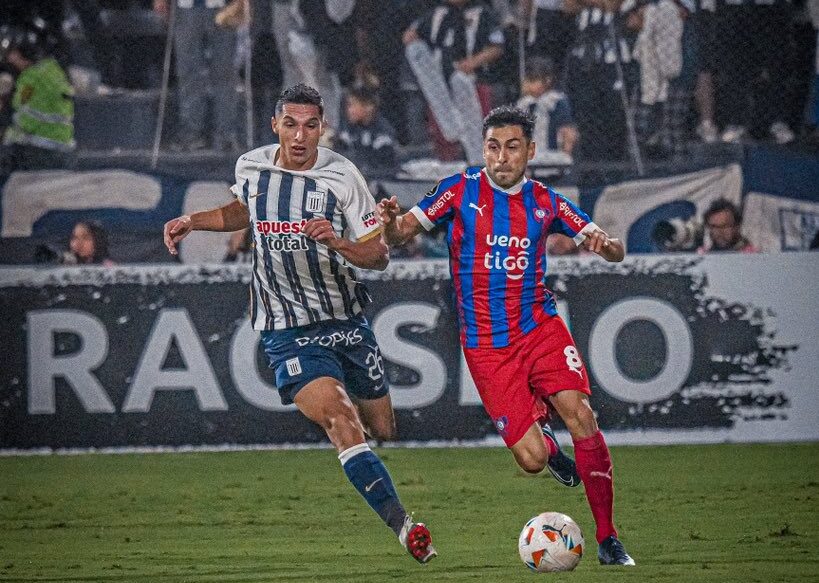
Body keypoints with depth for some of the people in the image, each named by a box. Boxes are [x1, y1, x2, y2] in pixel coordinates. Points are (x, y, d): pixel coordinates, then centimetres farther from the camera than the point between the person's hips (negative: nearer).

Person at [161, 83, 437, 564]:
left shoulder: (342, 176, -6)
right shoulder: (251, 167, 2)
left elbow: (379, 255, -6)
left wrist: (337, 242, -24)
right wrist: (192, 222, 14)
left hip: (347, 321, 1)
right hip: (288, 331, -1)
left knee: (383, 430, 9)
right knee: (339, 417, -24)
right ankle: (406, 529, -28)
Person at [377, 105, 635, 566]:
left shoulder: (545, 202, 5)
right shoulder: (461, 191, -2)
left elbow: (615, 252, 7)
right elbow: (401, 234, -5)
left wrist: (605, 243, -17)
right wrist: (391, 223, -29)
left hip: (540, 327, 2)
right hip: (486, 346, -2)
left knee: (580, 414, -22)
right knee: (533, 460, -10)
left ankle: (608, 539, -11)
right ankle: (541, 432, 31)